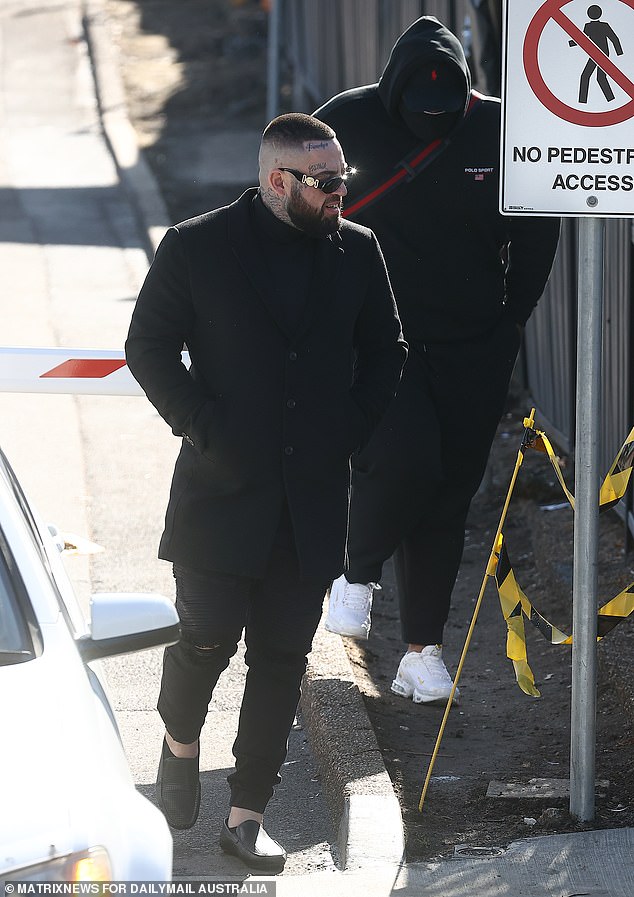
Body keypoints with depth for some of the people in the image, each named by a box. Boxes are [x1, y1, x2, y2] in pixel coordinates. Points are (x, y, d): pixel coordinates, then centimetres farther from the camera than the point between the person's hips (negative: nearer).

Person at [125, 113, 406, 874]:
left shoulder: (357, 252, 4)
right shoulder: (196, 247, -5)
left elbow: (384, 351, 15)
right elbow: (149, 347, -1)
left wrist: (349, 431, 3)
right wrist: (203, 431, -8)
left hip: (315, 493, 3)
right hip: (223, 489, -3)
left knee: (282, 657, 4)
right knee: (208, 636, -3)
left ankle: (247, 815, 13)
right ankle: (180, 741, 30)